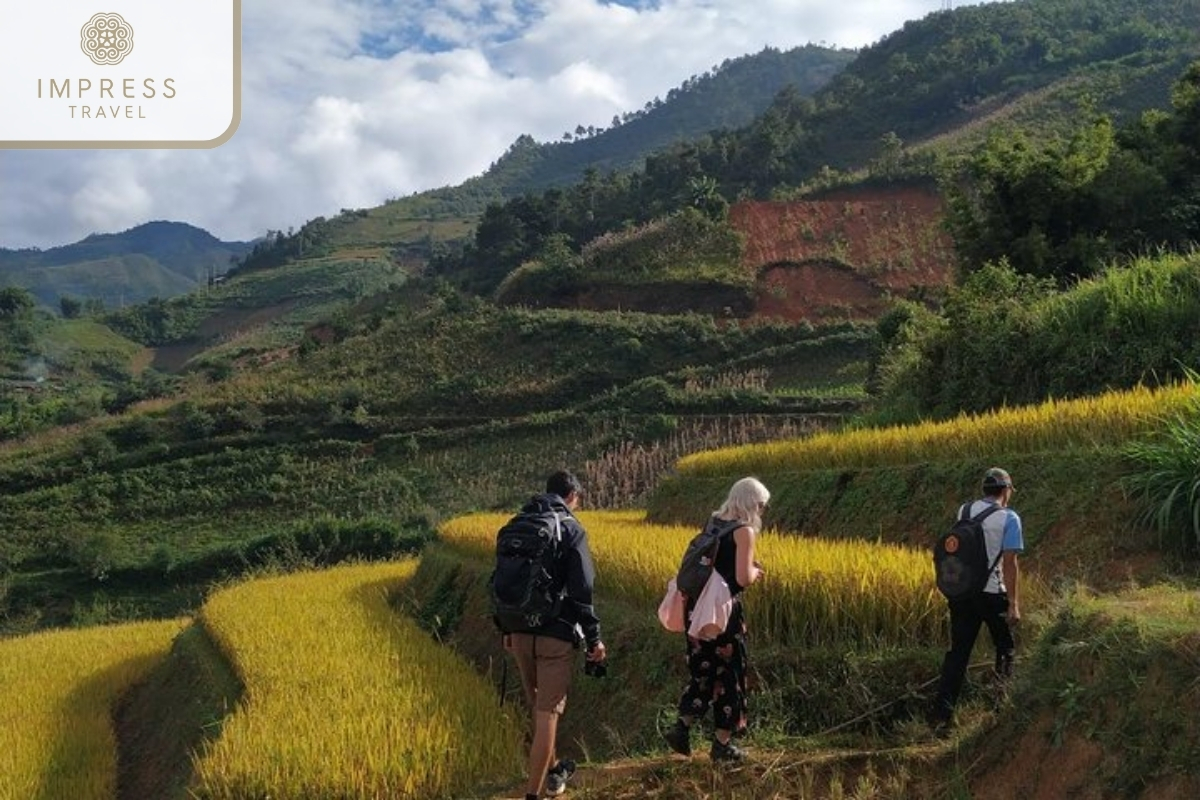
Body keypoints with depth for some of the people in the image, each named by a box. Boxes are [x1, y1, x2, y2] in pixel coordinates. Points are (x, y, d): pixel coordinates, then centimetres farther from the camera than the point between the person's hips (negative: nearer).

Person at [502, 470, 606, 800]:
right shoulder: (571, 529, -9)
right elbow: (580, 590, -14)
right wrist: (594, 638, -7)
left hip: (520, 631, 6)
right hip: (555, 634, -6)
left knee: (539, 707, 23)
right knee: (547, 714, -1)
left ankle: (553, 769, 40)